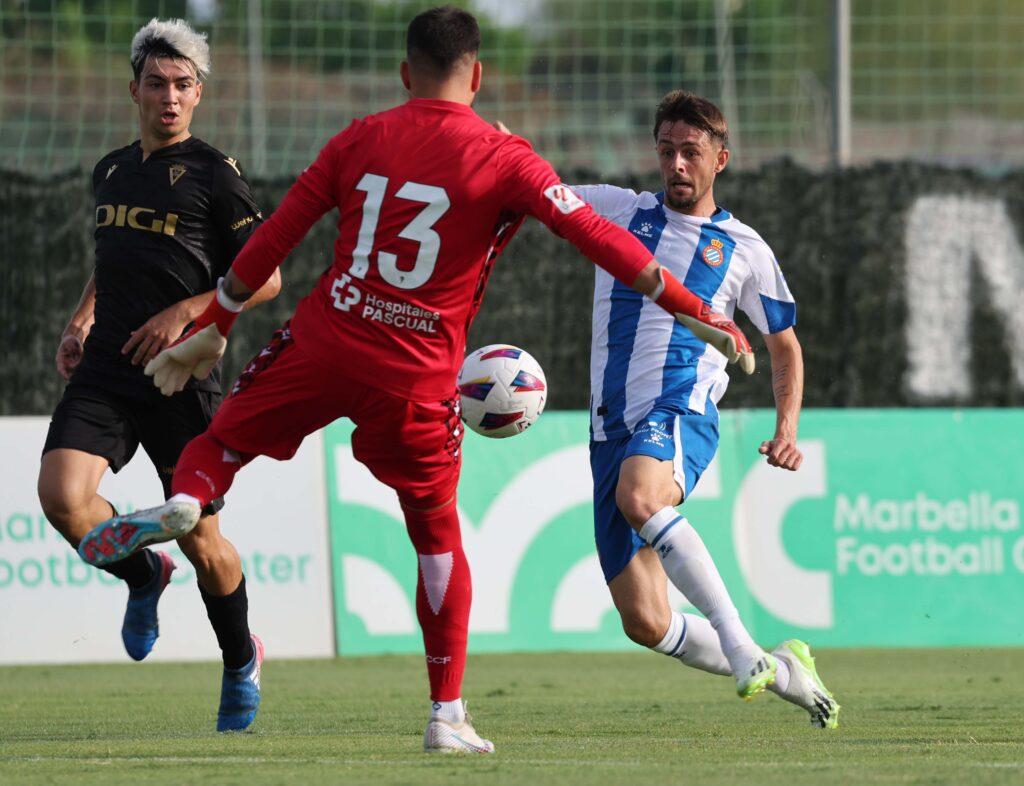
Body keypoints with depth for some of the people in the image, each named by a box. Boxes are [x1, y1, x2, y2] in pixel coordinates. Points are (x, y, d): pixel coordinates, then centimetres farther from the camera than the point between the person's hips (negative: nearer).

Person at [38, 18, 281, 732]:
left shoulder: (213, 175, -4)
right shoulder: (111, 171, 15)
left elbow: (266, 277, -5)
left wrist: (186, 311, -16)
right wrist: (83, 320, 14)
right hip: (104, 374, 5)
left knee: (202, 541, 3)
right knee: (62, 494, -19)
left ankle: (242, 665, 30)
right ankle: (143, 575, 12)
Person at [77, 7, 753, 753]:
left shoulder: (361, 139, 5)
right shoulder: (505, 160, -4)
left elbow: (272, 239, 8)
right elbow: (597, 238, -9)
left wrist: (212, 329, 18)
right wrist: (697, 314, -5)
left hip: (322, 347, 1)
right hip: (415, 382, -1)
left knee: (219, 444, 19)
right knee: (438, 534, 16)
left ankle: (184, 501, -17)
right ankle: (447, 715, 15)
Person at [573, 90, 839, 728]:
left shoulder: (743, 249, 11)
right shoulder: (617, 210, 15)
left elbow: (785, 345, 21)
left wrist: (787, 430, 6)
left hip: (681, 412, -3)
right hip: (613, 428, 4)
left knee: (637, 496, -40)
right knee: (645, 623, -4)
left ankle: (738, 641, -35)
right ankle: (782, 674, 17)